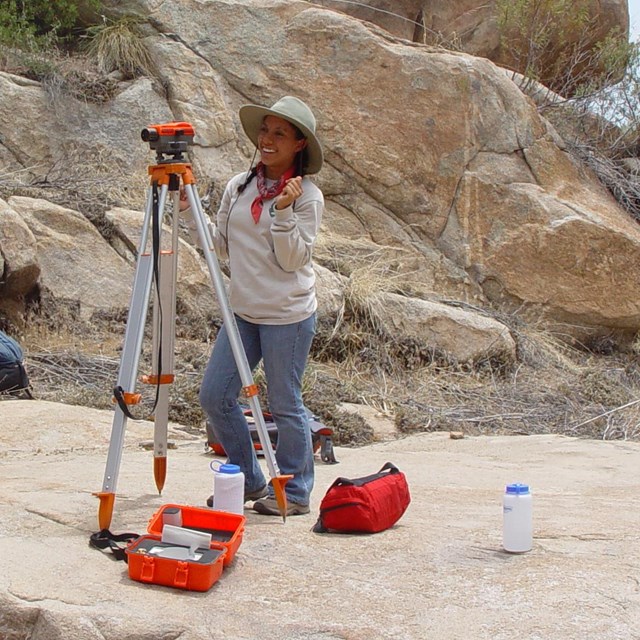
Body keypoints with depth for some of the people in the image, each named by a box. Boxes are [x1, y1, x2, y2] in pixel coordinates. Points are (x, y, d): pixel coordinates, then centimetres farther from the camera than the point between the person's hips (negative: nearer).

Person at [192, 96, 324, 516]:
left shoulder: (307, 196, -8)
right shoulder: (239, 186, 8)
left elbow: (294, 258, -13)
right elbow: (220, 246, 11)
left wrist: (284, 212, -22)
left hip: (288, 316, -6)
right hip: (244, 311, 7)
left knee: (285, 405, 1)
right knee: (214, 395, 5)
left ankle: (293, 493, 19)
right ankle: (249, 481, 23)